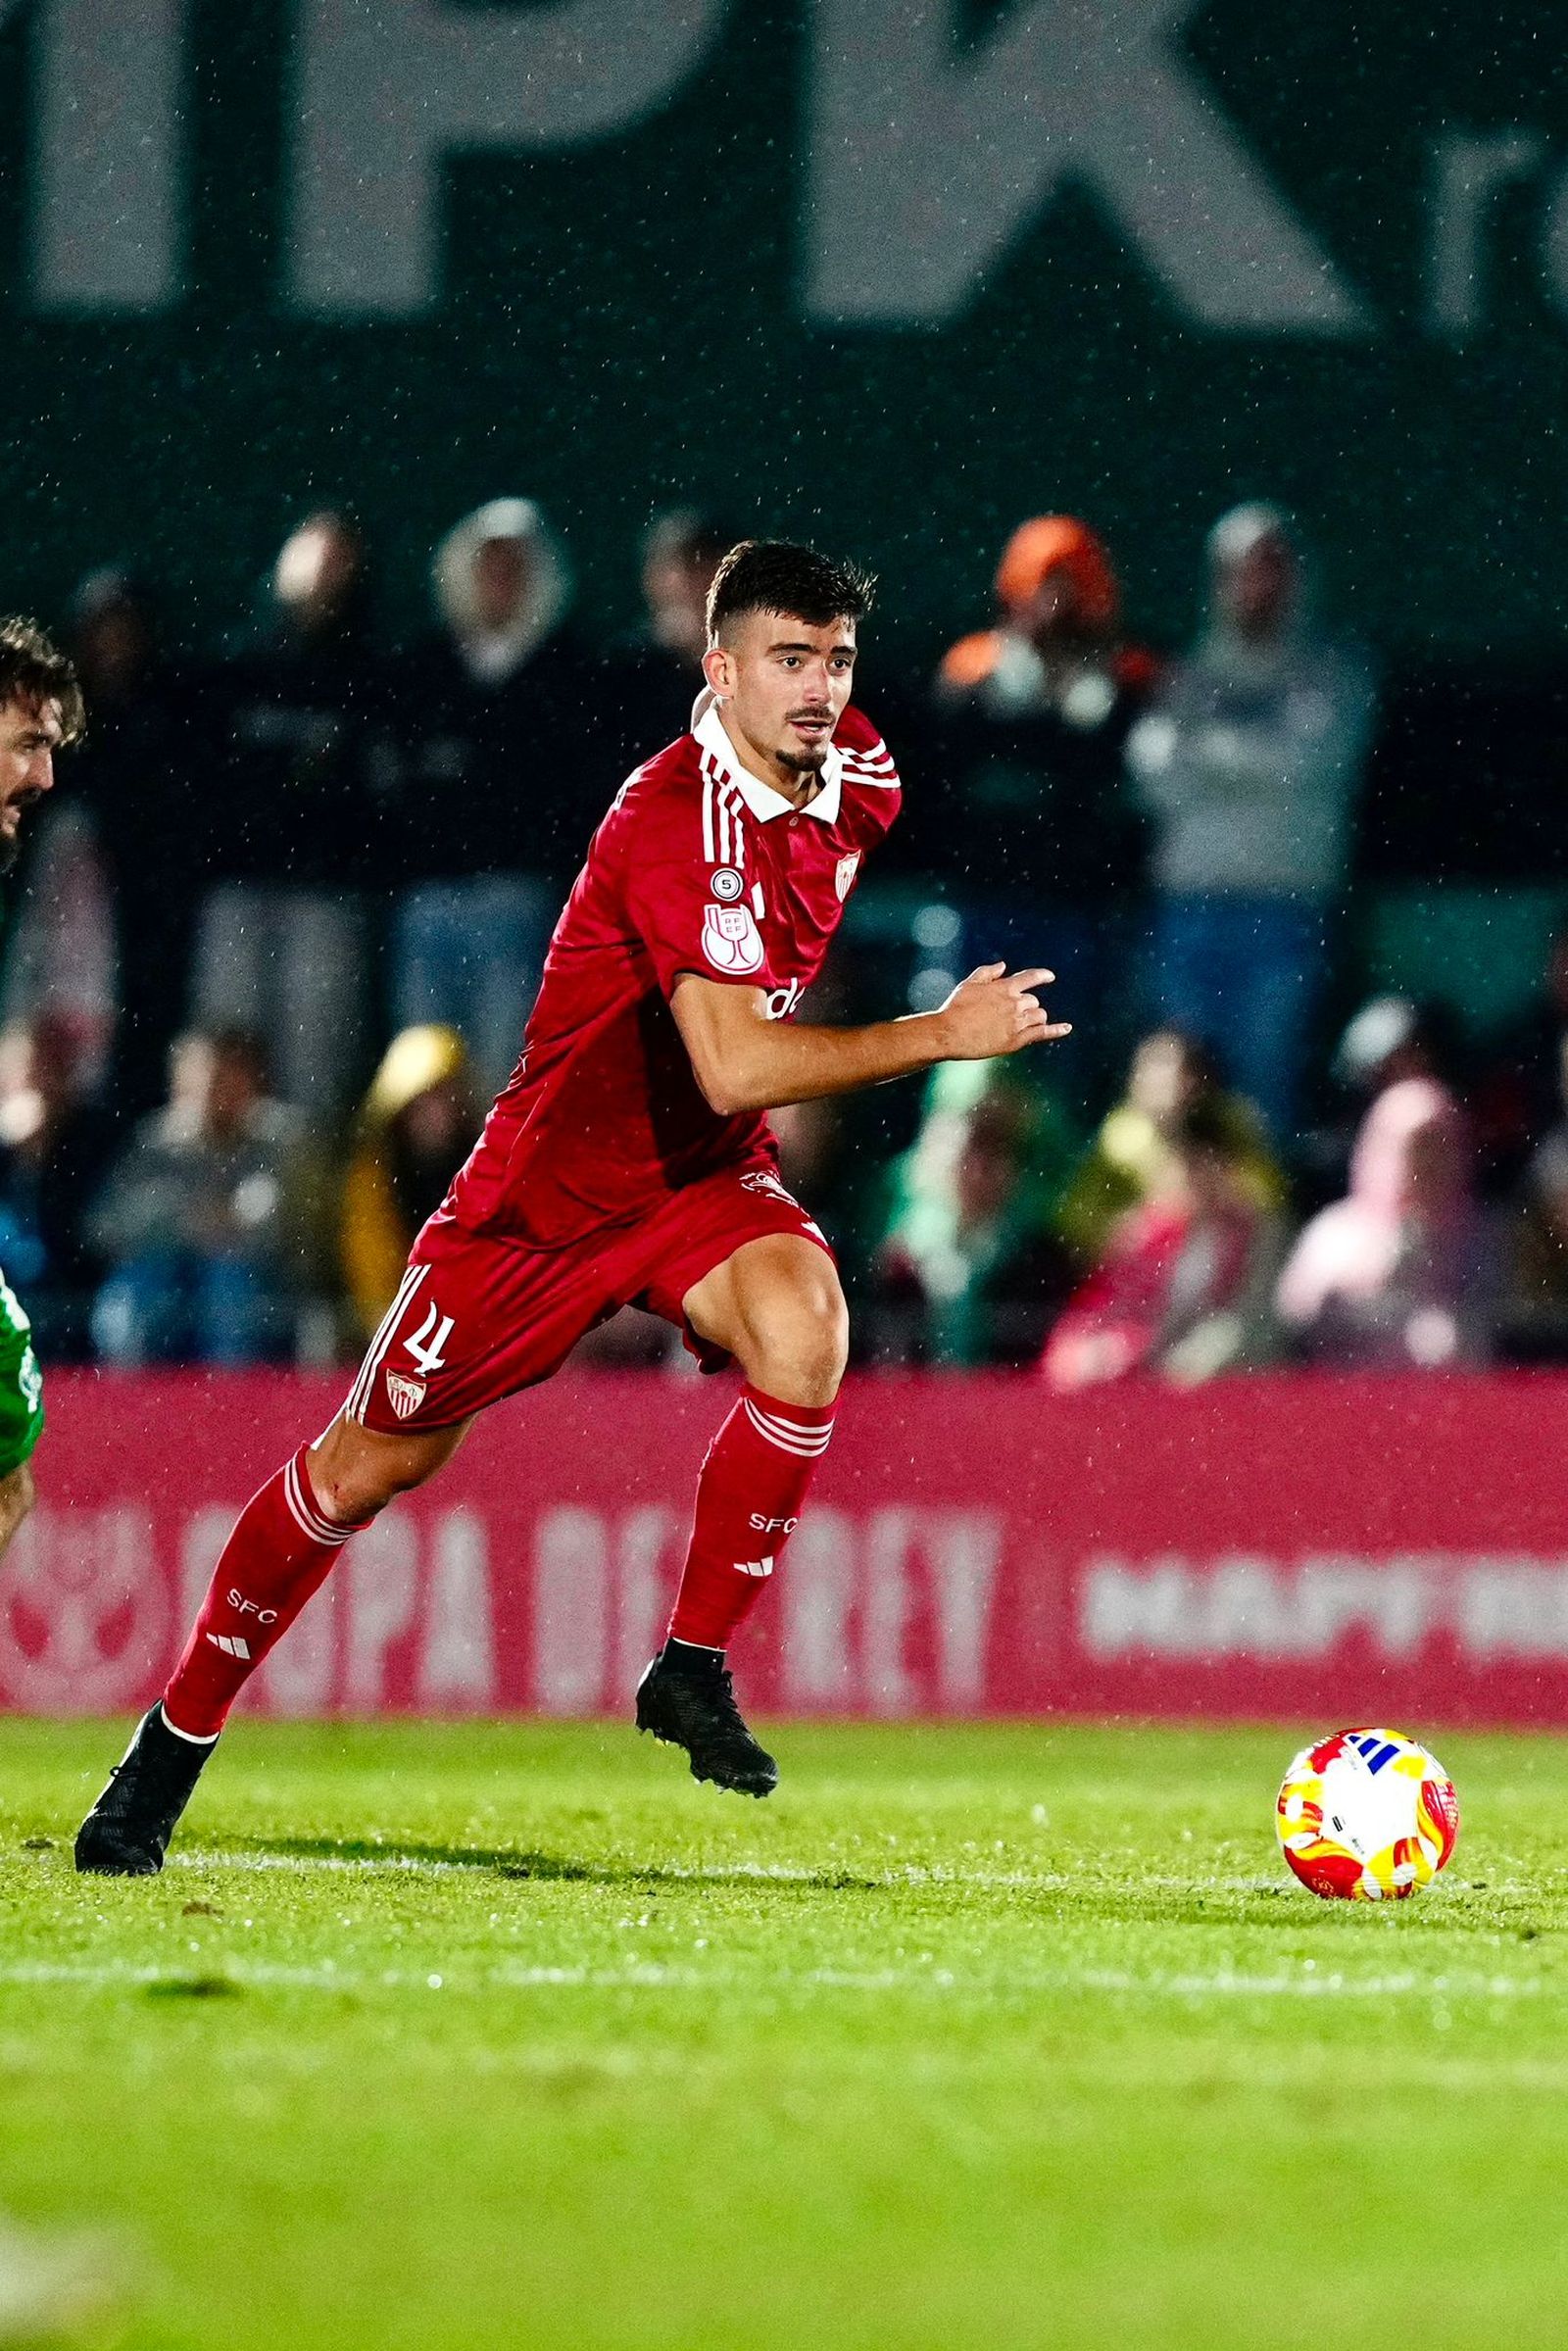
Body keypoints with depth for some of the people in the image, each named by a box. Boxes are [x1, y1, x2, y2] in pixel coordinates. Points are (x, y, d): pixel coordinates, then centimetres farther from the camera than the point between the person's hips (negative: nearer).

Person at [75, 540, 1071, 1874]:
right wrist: (943, 1036, -36)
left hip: (706, 1180, 5)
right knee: (373, 1462, 5)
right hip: (546, 1190, -5)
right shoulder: (677, 820, -29)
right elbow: (734, 1066, -38)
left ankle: (695, 1667, -14)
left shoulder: (855, 775, -5)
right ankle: (175, 1744, 23)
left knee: (804, 1326, -29)